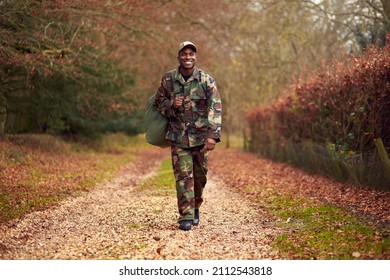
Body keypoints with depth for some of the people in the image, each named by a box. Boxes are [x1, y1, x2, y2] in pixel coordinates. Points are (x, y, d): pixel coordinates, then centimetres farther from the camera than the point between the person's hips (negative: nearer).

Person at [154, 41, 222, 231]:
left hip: (201, 136, 0)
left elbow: (215, 108, -15)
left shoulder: (206, 80, -8)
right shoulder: (168, 79, -2)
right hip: (178, 136, 0)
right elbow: (159, 101, 11)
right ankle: (186, 216, -2)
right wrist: (171, 105, -14)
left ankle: (195, 208, 34)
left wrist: (212, 135, -26)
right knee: (183, 176, -7)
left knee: (200, 176, 11)